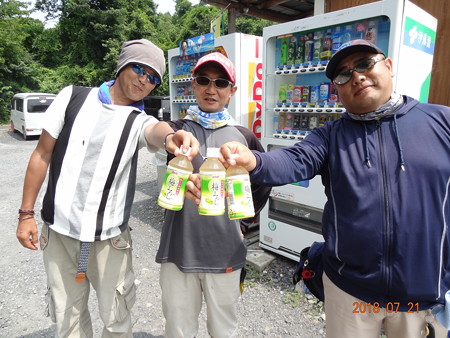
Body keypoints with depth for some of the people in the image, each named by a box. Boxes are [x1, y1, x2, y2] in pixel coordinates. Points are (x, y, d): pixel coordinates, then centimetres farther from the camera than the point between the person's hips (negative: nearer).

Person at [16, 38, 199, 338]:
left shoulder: (139, 122, -3)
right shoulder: (73, 97, 0)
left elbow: (157, 130, -28)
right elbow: (43, 154, 3)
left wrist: (170, 137, -53)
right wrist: (27, 213, 2)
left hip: (110, 238, 0)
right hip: (59, 231, 1)